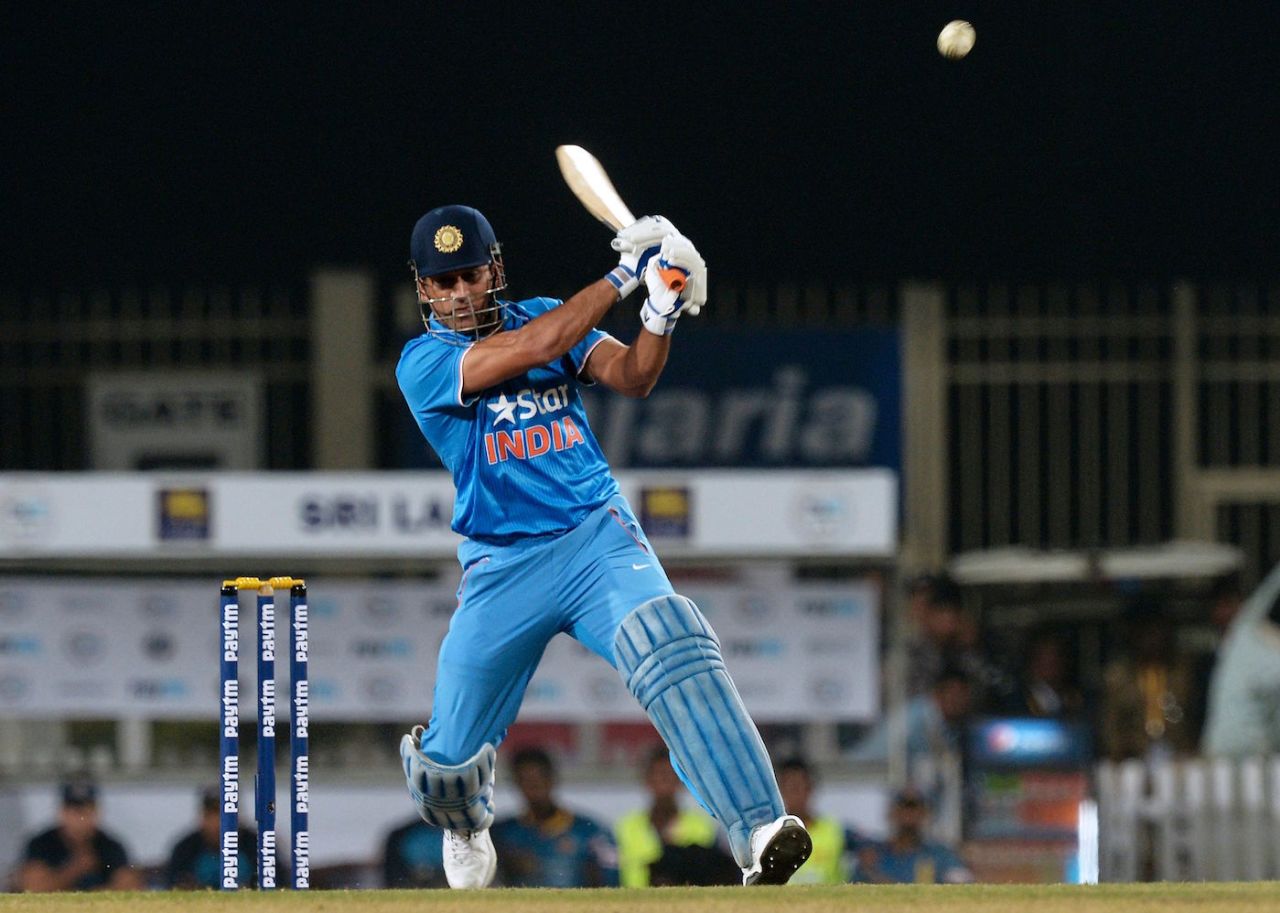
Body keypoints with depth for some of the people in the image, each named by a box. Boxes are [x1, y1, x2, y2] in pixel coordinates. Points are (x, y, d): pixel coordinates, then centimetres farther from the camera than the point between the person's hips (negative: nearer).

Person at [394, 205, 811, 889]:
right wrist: (625, 276, -16)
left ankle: (758, 833, -42)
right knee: (446, 766, 1)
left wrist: (661, 313, -24)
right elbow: (531, 349, -18)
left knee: (667, 643, -30)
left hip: (597, 538, 1)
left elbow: (632, 377, -4)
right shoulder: (422, 363, -4)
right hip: (502, 569, -1)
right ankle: (465, 828, 41)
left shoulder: (545, 315, 9)